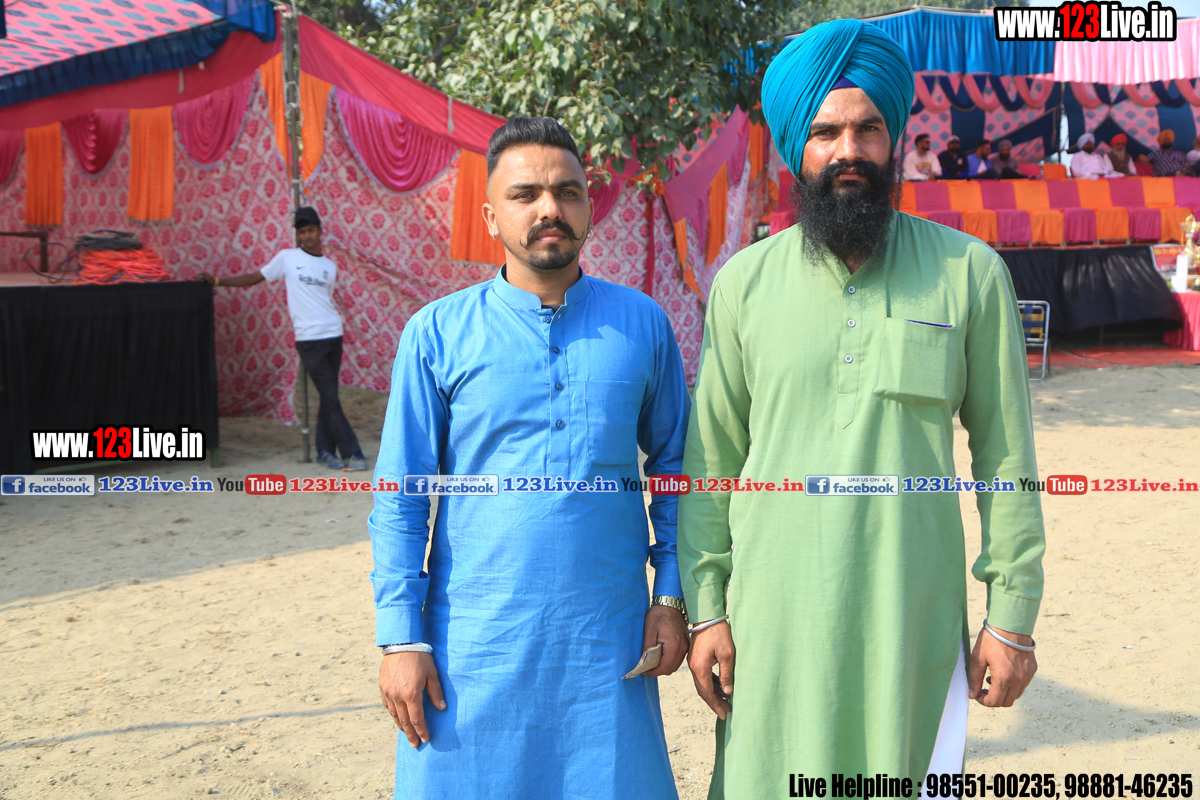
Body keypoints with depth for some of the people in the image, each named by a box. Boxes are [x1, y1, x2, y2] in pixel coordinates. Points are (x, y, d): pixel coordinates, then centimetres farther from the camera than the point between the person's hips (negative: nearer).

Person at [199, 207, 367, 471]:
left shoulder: (330, 267, 13)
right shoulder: (287, 258, 3)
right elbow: (255, 277, 9)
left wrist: (334, 316, 3)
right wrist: (217, 281, 7)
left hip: (333, 335, 4)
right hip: (309, 338, -4)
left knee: (328, 396, 6)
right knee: (330, 397, -6)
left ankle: (325, 451, 15)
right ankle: (352, 453, -4)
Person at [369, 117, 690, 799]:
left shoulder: (642, 323, 3)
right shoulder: (437, 334, -3)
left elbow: (674, 464, 10)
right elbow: (399, 499, -1)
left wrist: (672, 596, 3)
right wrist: (402, 638, -5)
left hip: (606, 641, 2)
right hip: (474, 647, -1)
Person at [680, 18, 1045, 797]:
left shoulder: (970, 273, 0)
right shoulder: (744, 282, 2)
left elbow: (1005, 454, 2)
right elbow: (711, 460, 5)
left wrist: (1014, 614, 0)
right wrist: (705, 608, 1)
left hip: (916, 621, 0)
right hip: (775, 623, 1)